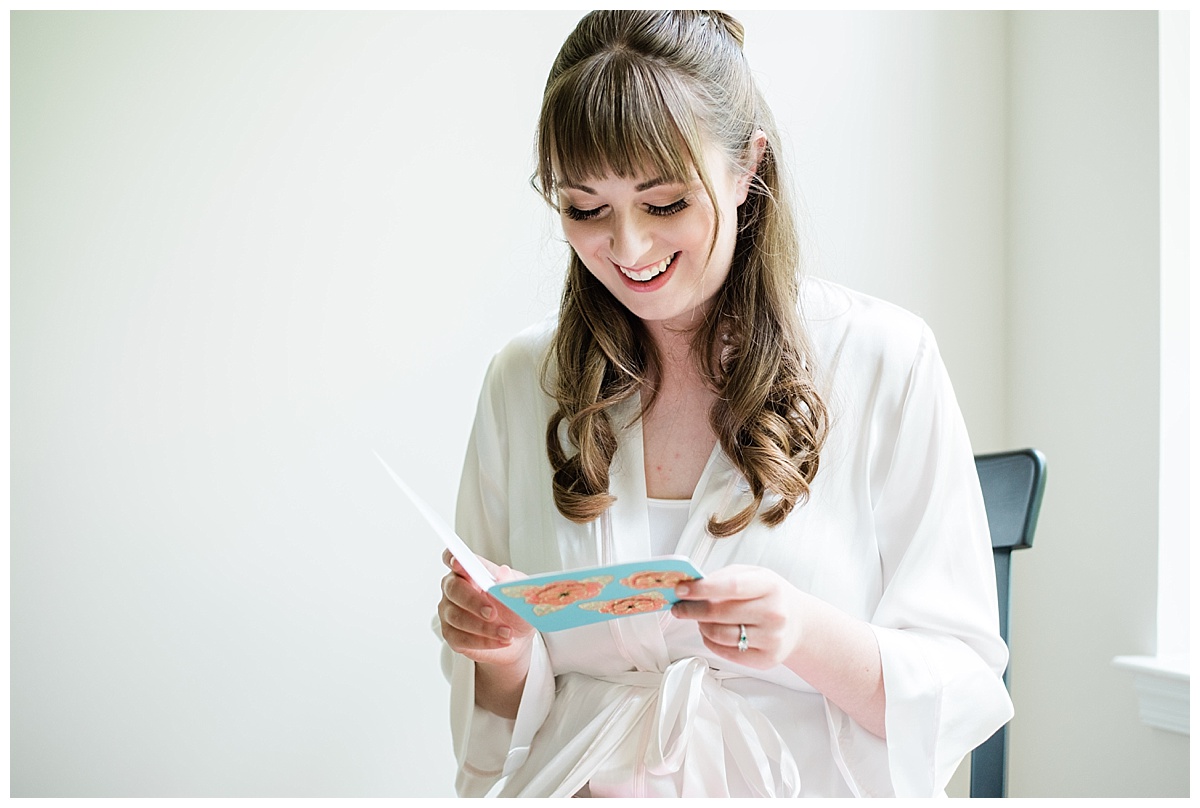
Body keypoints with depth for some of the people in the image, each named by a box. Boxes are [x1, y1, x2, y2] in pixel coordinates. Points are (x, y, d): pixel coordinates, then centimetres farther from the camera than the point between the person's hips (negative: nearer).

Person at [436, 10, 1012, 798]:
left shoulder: (886, 359, -4)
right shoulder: (522, 381, 4)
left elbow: (964, 691, -4)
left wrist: (809, 637, -22)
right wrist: (505, 654, -11)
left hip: (809, 789, -3)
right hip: (585, 788, 3)